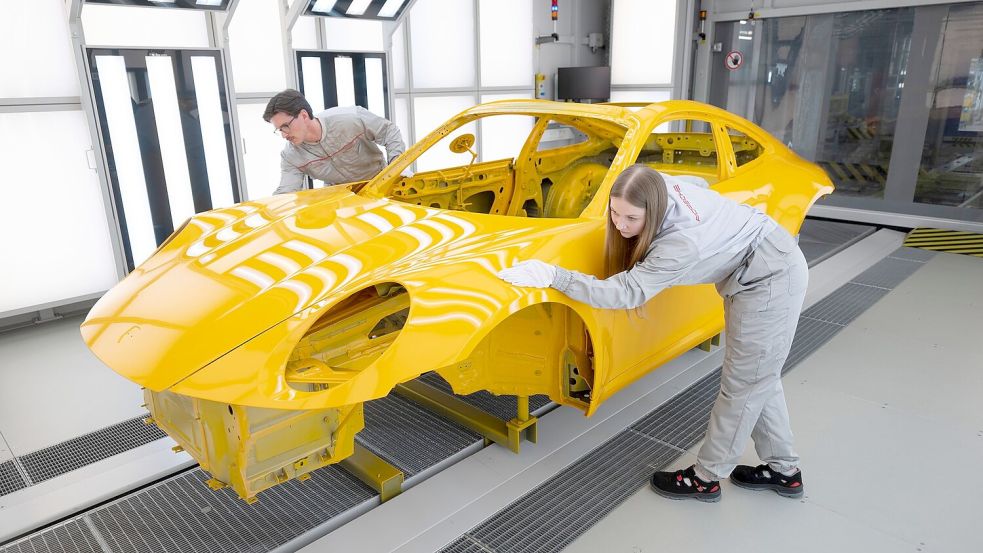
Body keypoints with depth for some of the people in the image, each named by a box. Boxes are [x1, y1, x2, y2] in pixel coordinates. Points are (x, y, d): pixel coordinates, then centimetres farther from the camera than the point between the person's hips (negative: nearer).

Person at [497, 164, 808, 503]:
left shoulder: (680, 245, -37)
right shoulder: (658, 188, -15)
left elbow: (625, 293, -37)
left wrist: (553, 276, -42)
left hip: (770, 280, -10)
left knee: (743, 385, 1)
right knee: (759, 378, 17)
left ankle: (706, 478, 15)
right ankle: (783, 469, 31)